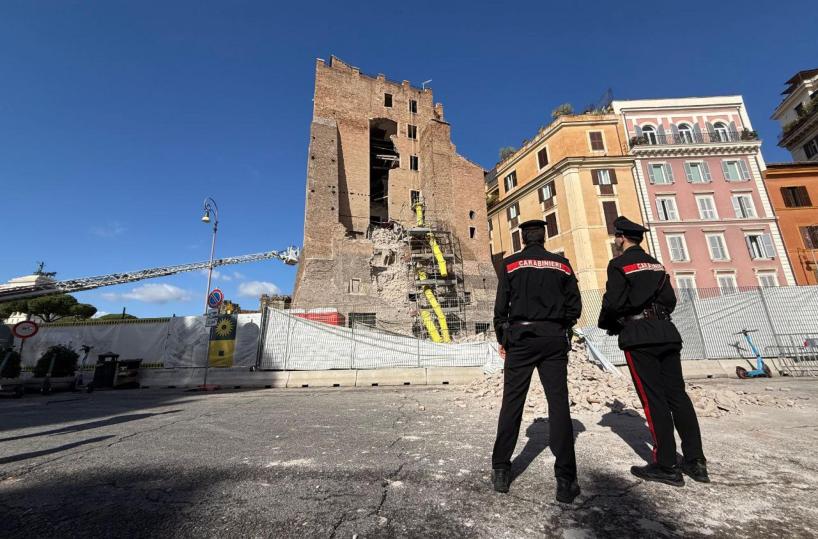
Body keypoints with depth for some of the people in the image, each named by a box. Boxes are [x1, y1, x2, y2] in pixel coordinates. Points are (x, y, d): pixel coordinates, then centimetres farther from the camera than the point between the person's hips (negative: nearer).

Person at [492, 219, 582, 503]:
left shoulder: (511, 263, 1)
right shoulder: (562, 264, 8)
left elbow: (501, 305, -3)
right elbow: (574, 307, 7)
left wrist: (502, 338, 8)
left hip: (521, 337, -1)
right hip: (554, 340, 2)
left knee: (512, 403, 5)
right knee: (559, 404, 5)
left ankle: (501, 471, 11)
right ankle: (565, 480, 6)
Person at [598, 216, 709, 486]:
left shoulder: (619, 264, -6)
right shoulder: (655, 263, 17)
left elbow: (613, 302, -12)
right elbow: (670, 299, 16)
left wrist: (606, 324, 5)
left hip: (639, 336, -7)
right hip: (665, 332, 7)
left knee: (654, 399, -3)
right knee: (677, 394, 10)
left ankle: (667, 466, 4)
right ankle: (695, 462, 16)